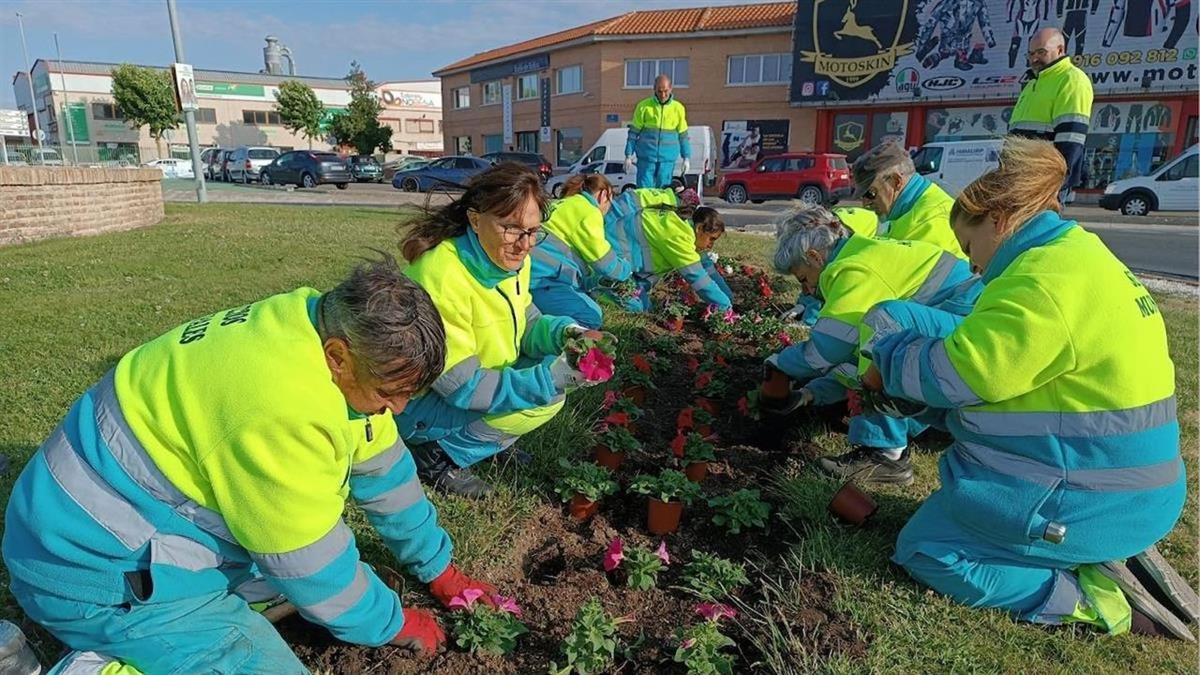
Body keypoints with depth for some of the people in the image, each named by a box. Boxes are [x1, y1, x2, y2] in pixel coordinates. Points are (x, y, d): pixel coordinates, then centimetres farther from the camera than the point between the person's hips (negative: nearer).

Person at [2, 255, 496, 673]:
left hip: (164, 516, 9)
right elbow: (310, 561, -21)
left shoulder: (333, 328, -8)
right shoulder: (281, 407, -34)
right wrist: (394, 625, -4)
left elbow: (382, 467, 3)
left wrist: (437, 567, 11)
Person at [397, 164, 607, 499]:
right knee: (544, 397, -22)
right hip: (420, 403, -8)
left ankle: (489, 441, 8)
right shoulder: (440, 276, -32)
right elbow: (462, 387, -30)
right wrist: (548, 379, -36)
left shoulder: (511, 258, -7)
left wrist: (564, 333, -20)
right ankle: (437, 454, -7)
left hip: (480, 379, 8)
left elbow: (525, 323, 2)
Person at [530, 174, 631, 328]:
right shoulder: (588, 211, -3)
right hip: (542, 276, -10)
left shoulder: (567, 205, 27)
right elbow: (603, 261, -2)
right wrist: (625, 268, 18)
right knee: (591, 317, -16)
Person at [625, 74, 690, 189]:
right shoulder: (644, 106, 1)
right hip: (646, 157, -1)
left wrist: (686, 158, 9)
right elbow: (633, 132, 3)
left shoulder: (678, 108, 6)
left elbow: (683, 135, 11)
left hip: (668, 159, 1)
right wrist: (628, 156, -1)